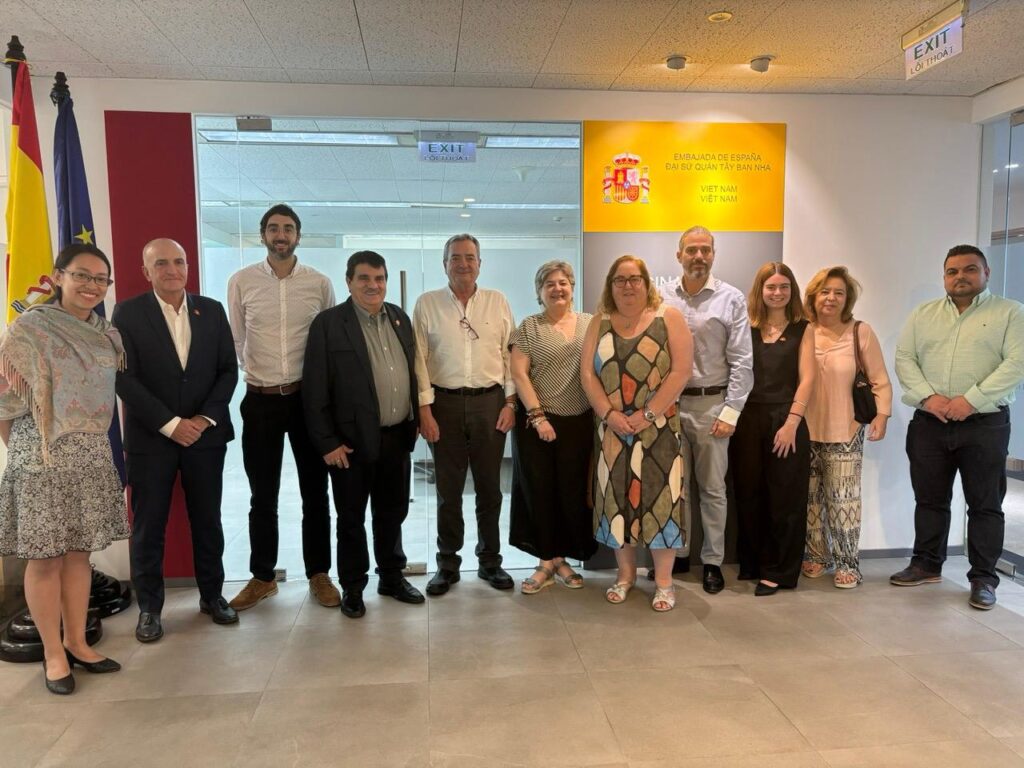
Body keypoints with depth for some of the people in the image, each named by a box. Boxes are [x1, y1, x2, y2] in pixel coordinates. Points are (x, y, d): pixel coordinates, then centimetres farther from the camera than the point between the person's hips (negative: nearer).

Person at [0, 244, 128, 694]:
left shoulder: (106, 334, 7)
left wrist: (92, 443, 13)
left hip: (92, 458, 5)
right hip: (43, 460, -5)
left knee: (79, 551, 12)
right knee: (45, 557, 4)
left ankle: (76, 643, 25)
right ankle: (53, 653, 17)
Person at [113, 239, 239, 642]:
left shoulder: (212, 310, 6)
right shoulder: (128, 313, -3)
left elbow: (228, 369, 4)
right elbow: (124, 378, -9)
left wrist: (206, 418, -8)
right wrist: (171, 424, -14)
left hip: (206, 434, 3)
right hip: (150, 437, -2)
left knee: (208, 520, 11)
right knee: (148, 525, 6)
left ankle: (212, 594, 26)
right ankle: (149, 607, 19)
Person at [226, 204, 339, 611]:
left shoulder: (319, 283, 0)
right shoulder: (241, 281, -1)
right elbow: (234, 340, 8)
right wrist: (255, 375, 7)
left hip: (309, 397, 0)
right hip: (260, 399, 0)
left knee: (315, 491, 9)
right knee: (263, 495, 10)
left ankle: (319, 574, 22)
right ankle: (262, 577, 25)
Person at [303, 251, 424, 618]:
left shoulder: (400, 318, 8)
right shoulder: (328, 323, -8)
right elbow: (315, 389, -10)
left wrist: (416, 420, 10)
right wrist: (327, 443, -12)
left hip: (397, 436, 5)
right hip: (353, 440, -5)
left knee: (392, 513, 17)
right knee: (351, 518, 9)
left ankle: (392, 577, 32)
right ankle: (352, 587, 24)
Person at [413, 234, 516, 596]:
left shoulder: (498, 302, 7)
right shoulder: (427, 304, 2)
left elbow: (510, 355, 6)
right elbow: (418, 359, -2)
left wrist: (510, 403, -1)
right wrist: (425, 409, -8)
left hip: (490, 402, 1)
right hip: (445, 403, -1)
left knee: (489, 486, 9)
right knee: (448, 489, 6)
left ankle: (490, 560, 23)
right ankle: (447, 563, 20)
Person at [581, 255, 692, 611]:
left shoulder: (669, 318, -1)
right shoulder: (599, 323, 8)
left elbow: (681, 371, -10)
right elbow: (587, 373, 1)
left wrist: (647, 415, -15)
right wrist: (609, 414, -12)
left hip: (658, 428, -3)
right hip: (612, 429, 3)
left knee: (658, 498, -1)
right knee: (616, 498, 7)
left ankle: (664, 581, 12)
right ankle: (625, 573, 22)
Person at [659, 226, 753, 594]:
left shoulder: (732, 299, -1)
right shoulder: (662, 297, 3)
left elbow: (741, 361, -3)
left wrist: (731, 412, -7)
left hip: (711, 403, -1)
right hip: (669, 402, 2)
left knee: (713, 488, 8)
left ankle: (713, 560, 20)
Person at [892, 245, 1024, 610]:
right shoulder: (923, 314, 11)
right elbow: (904, 358, 4)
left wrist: (971, 399, -19)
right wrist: (928, 396, -12)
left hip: (985, 424, -3)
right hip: (929, 423, 3)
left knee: (985, 504, 4)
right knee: (929, 499, 11)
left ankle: (984, 578, 15)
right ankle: (926, 565, 25)